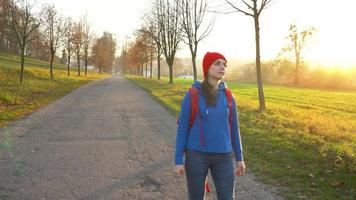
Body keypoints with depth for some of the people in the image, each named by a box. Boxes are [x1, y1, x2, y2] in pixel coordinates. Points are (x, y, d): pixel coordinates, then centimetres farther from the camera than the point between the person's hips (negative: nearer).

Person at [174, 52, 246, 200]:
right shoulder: (192, 95, -7)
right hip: (197, 154, -3)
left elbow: (233, 127, 10)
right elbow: (182, 127, -5)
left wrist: (239, 158, 11)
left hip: (222, 156, 3)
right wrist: (179, 160, -7)